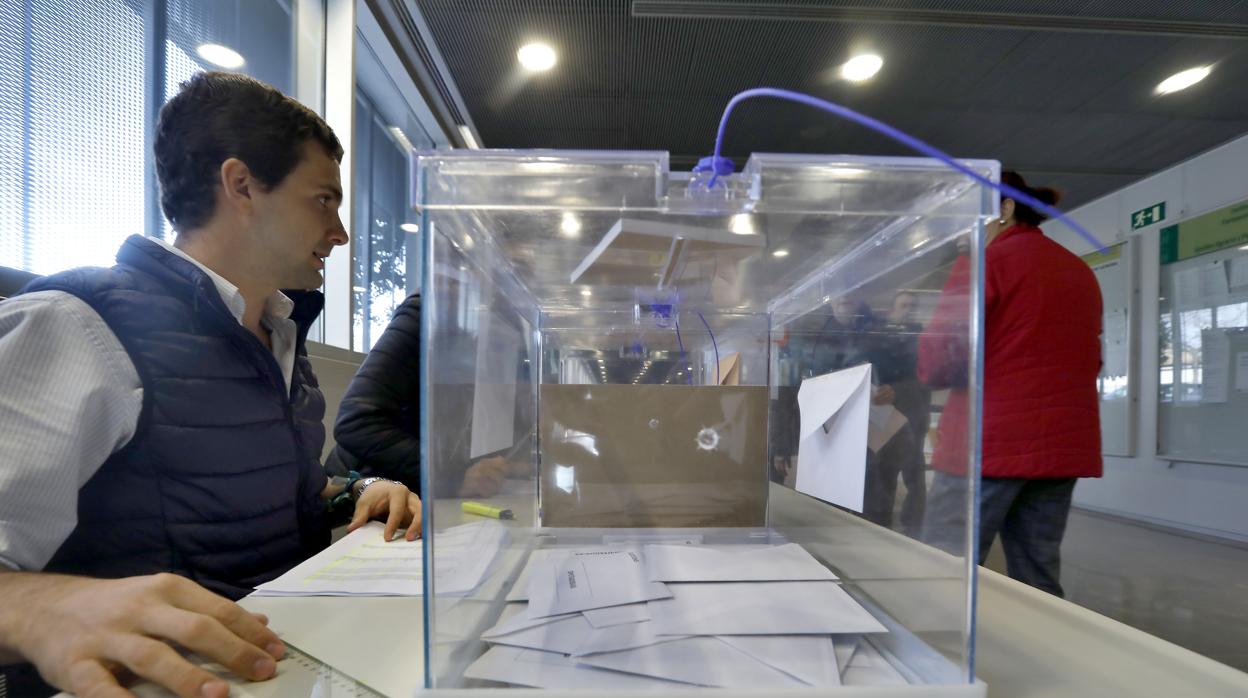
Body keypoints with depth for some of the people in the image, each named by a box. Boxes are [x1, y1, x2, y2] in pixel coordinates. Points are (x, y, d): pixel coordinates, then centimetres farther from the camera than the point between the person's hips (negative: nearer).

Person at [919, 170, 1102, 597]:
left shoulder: (984, 261, -5)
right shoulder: (1081, 272, 17)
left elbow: (936, 365, -9)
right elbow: (1089, 363, 25)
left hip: (989, 443, -7)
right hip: (1063, 444, 7)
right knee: (1038, 584, 11)